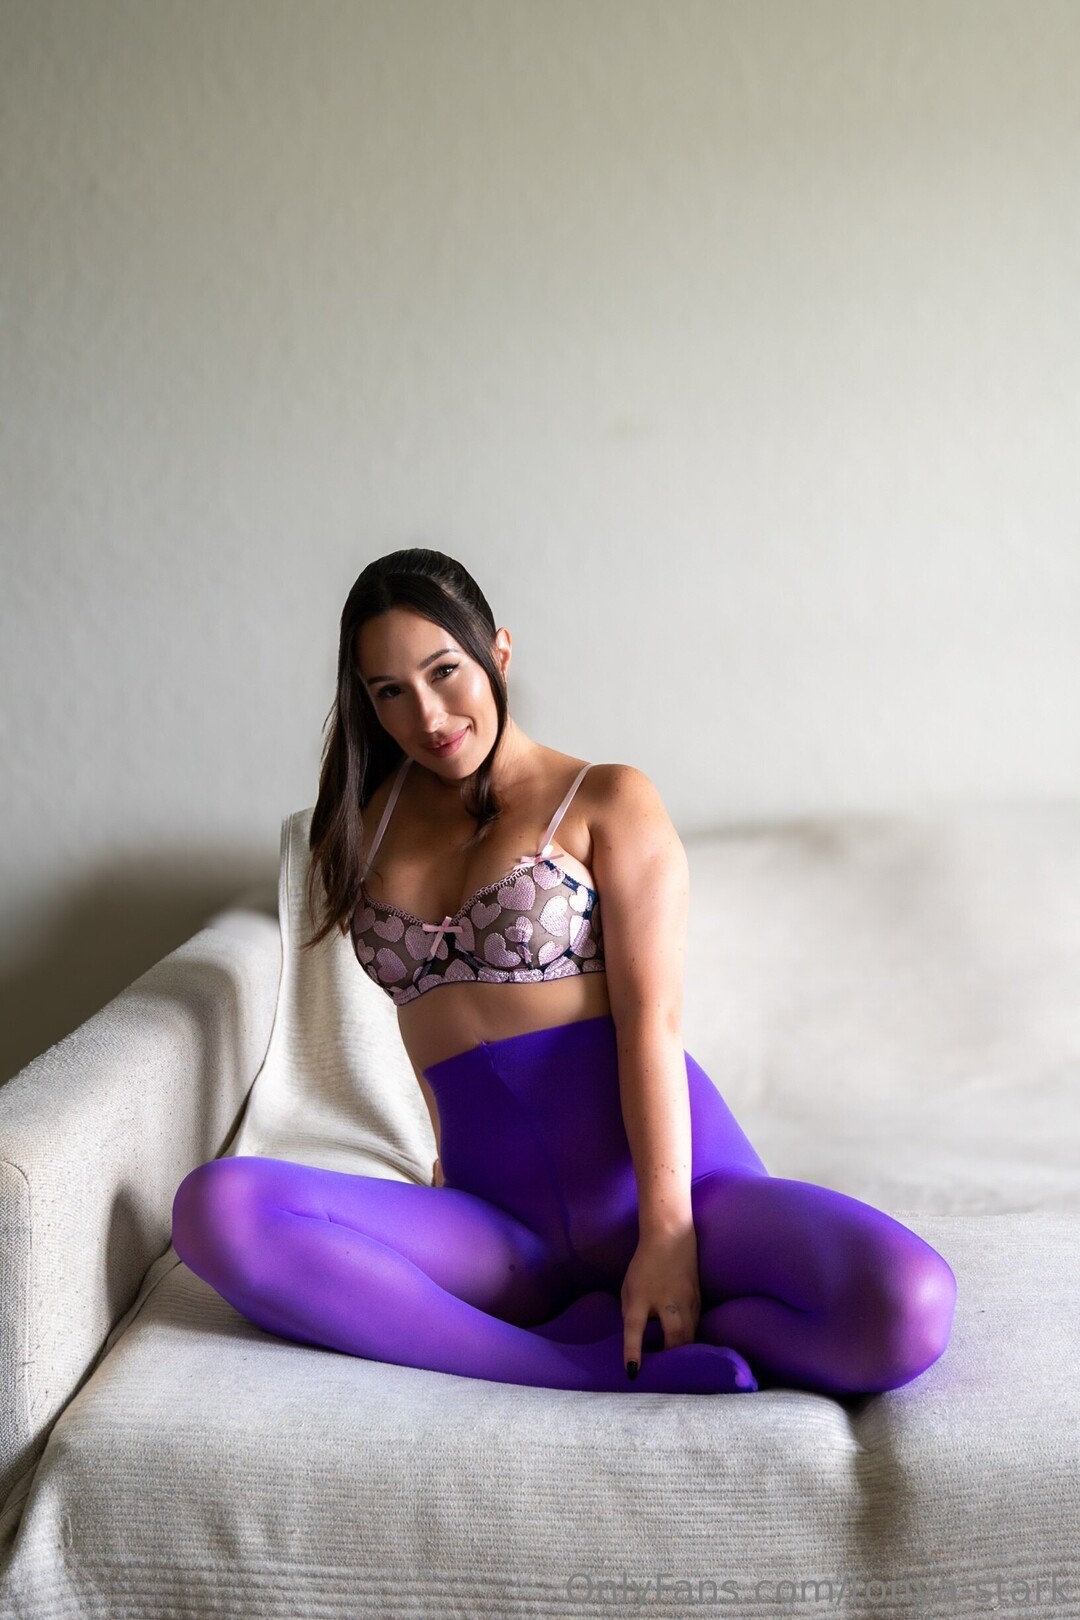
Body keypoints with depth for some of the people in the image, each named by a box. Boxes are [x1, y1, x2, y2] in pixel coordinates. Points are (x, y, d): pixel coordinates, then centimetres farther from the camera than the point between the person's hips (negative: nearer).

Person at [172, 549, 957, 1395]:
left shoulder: (608, 800, 6)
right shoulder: (373, 821, 20)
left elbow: (653, 1021, -8)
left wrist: (667, 1232, -16)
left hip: (666, 1174, -3)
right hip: (501, 1223, 4)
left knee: (907, 1307, -33)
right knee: (214, 1206, -27)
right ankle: (594, 1366, -25)